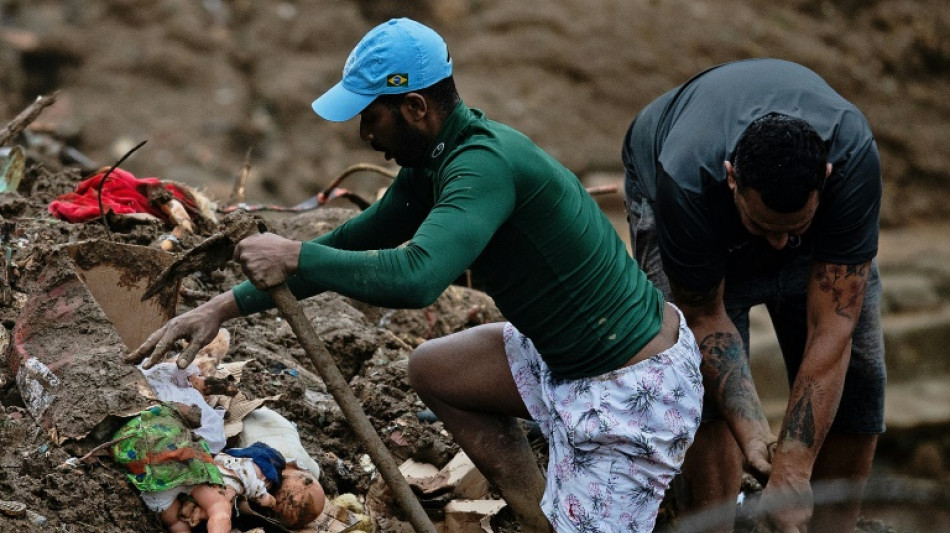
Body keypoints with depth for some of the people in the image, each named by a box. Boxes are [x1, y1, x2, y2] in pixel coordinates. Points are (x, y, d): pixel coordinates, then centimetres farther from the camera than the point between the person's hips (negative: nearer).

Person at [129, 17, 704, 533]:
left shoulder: (485, 164, -25)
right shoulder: (434, 163, 5)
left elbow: (416, 277, -39)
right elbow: (352, 241, 14)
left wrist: (295, 258, -26)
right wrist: (227, 305, 11)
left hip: (633, 392, -10)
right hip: (570, 359, 10)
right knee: (433, 369, 21)